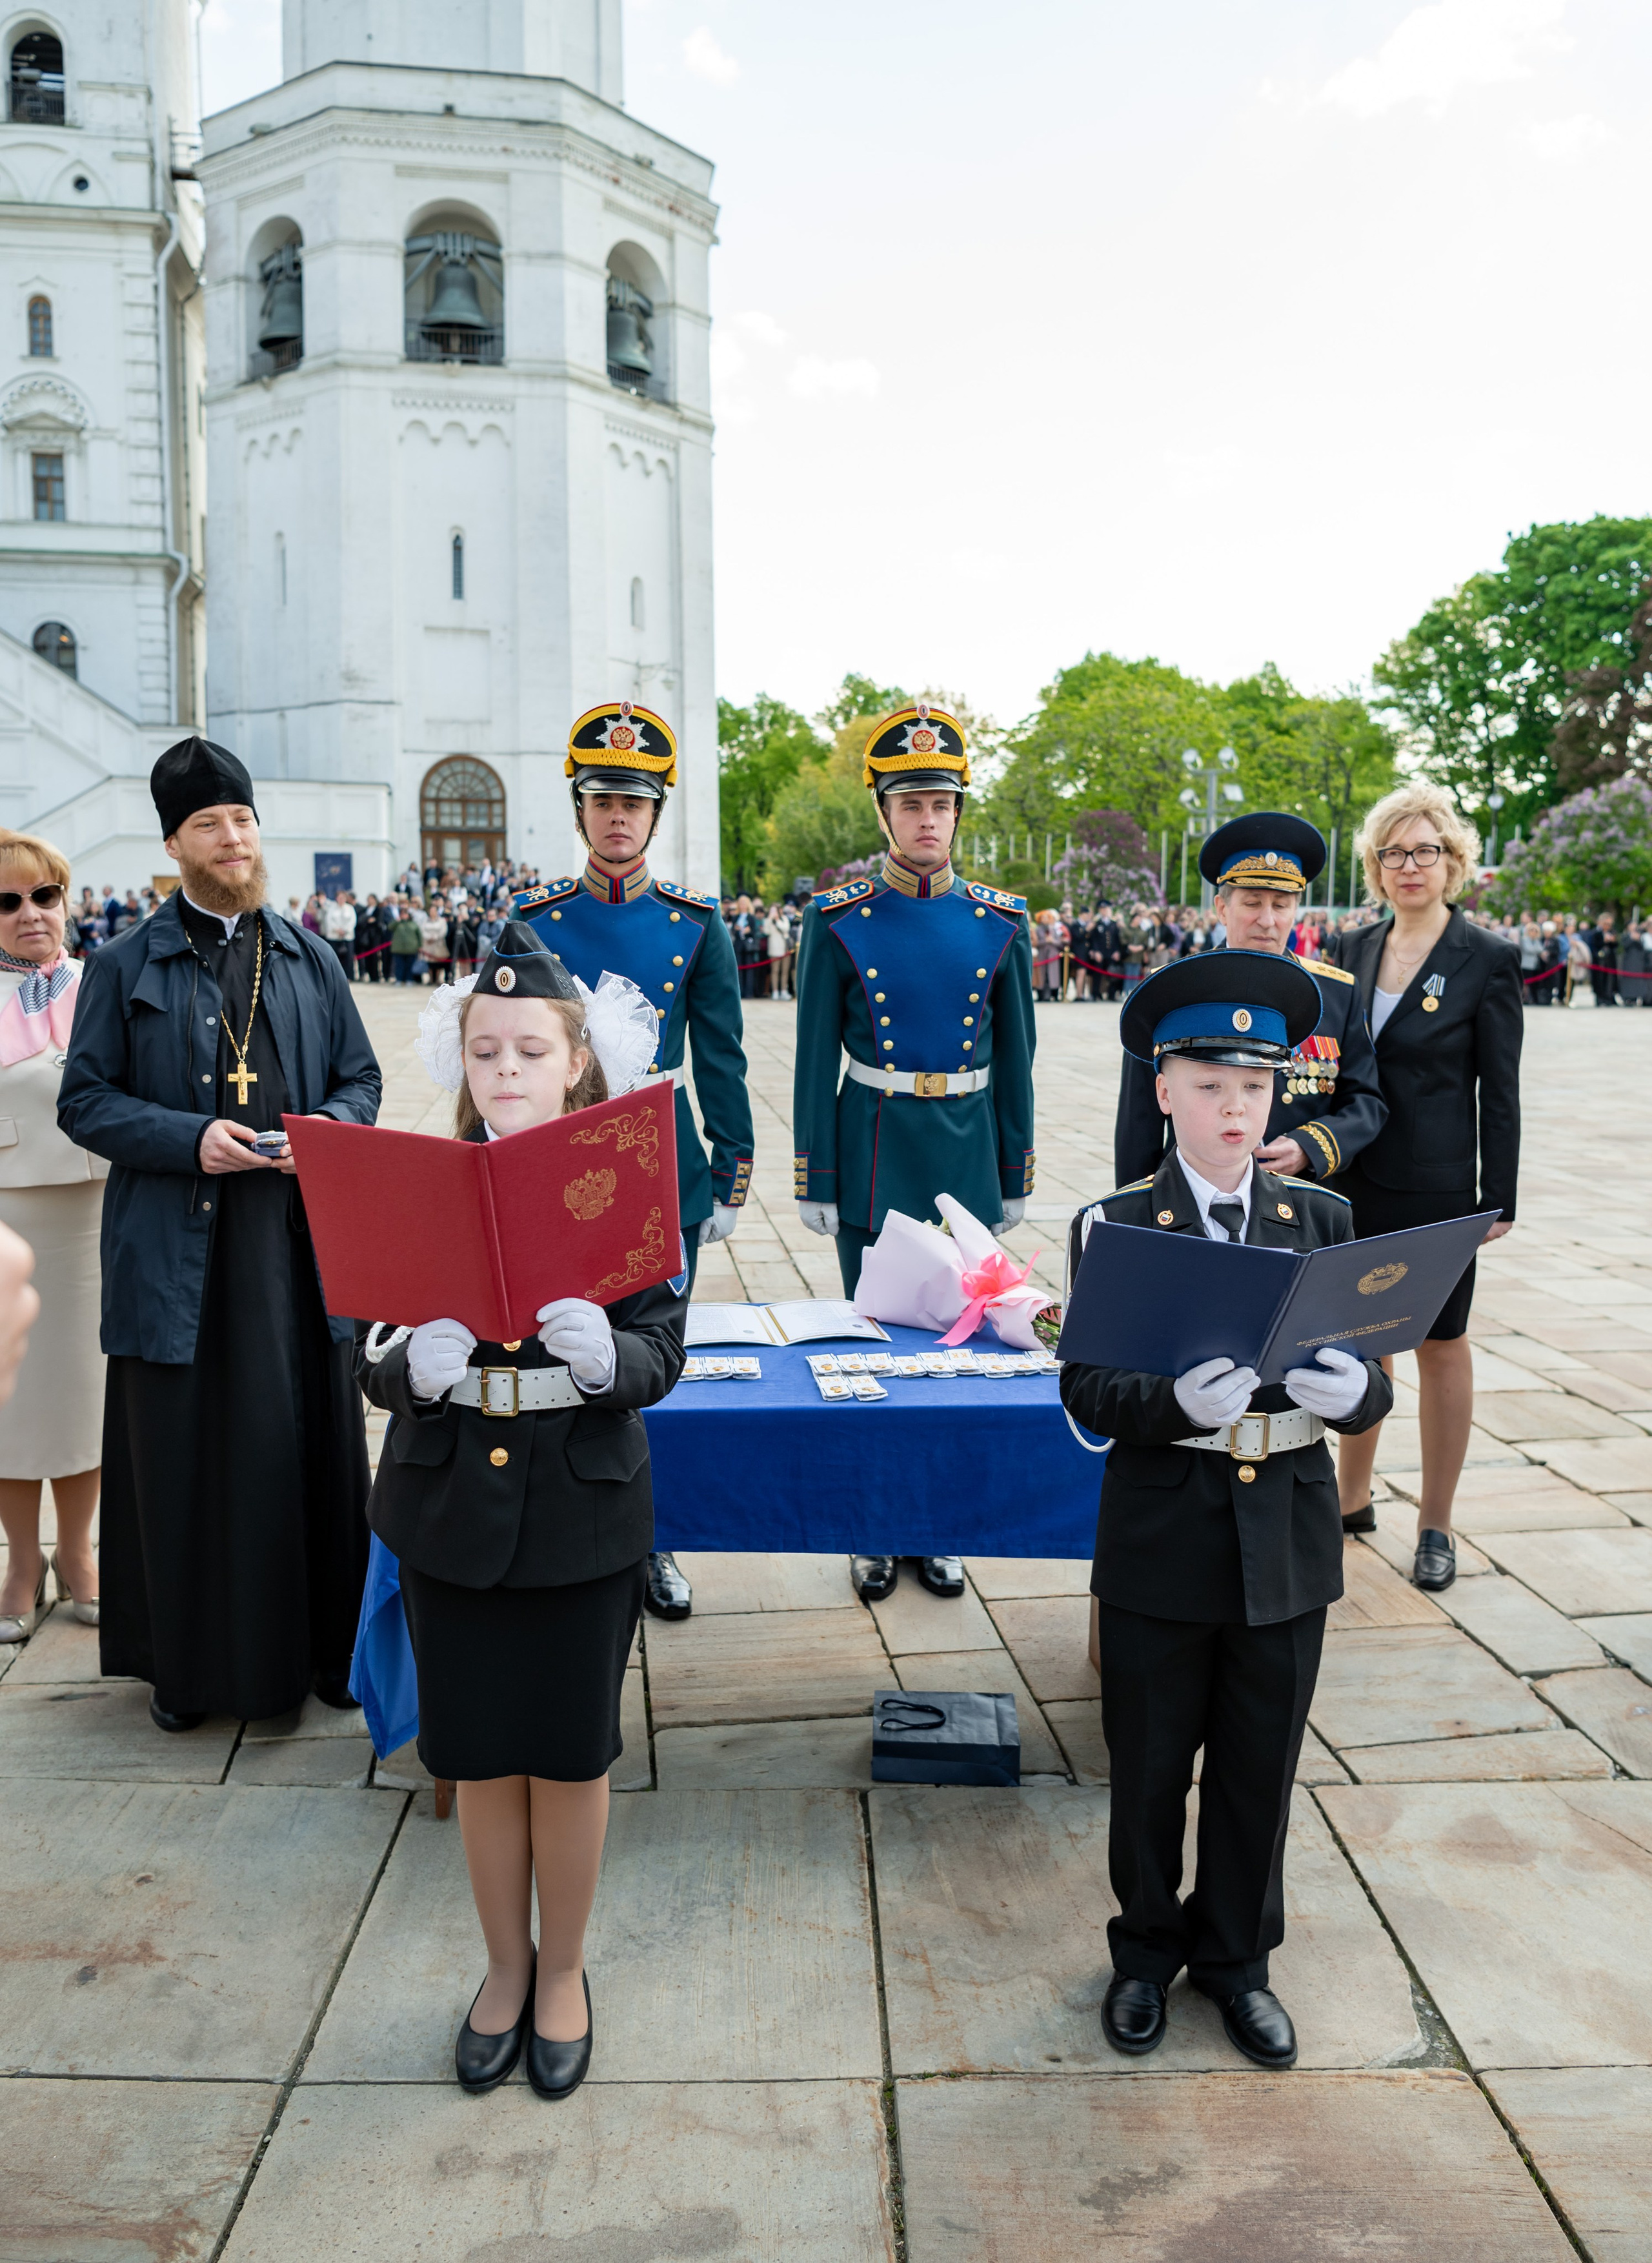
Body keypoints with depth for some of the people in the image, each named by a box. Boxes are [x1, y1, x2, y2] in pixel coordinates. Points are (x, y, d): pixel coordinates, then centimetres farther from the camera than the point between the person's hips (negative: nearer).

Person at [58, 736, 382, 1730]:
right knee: (184, 1453, 5)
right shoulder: (126, 966, 4)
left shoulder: (310, 959, 11)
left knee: (310, 1443, 6)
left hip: (300, 1242, 2)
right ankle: (186, 1659, 20)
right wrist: (189, 1140, -14)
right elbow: (85, 1099, 1)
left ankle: (319, 1642, 21)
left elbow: (361, 1078, 14)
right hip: (177, 1252, -2)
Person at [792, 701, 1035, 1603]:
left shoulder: (999, 924, 2)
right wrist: (814, 1182, -5)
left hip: (966, 1155, 2)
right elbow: (815, 1061, -3)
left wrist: (1015, 1177, 7)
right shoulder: (839, 922, -4)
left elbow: (1013, 1059, 7)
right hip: (873, 1153, -2)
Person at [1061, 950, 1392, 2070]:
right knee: (1150, 1767, 14)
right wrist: (1179, 1401, -34)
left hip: (1287, 1544, 2)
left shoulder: (1322, 1220, 0)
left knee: (1260, 1768, 17)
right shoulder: (1114, 1227, -8)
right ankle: (1148, 1953, 38)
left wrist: (1350, 1390, -27)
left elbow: (1366, 1380, -3)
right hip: (1162, 1547, -2)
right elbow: (1087, 1391, -14)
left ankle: (1236, 1956, 40)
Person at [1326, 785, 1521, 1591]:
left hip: (1435, 1187, -4)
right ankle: (1351, 1490, 33)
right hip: (1351, 1181, 4)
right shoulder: (1353, 950, 6)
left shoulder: (1488, 962, -7)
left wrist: (1498, 1201, -7)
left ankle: (1435, 1523, 18)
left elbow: (1499, 1091, -6)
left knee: (1439, 1344, 7)